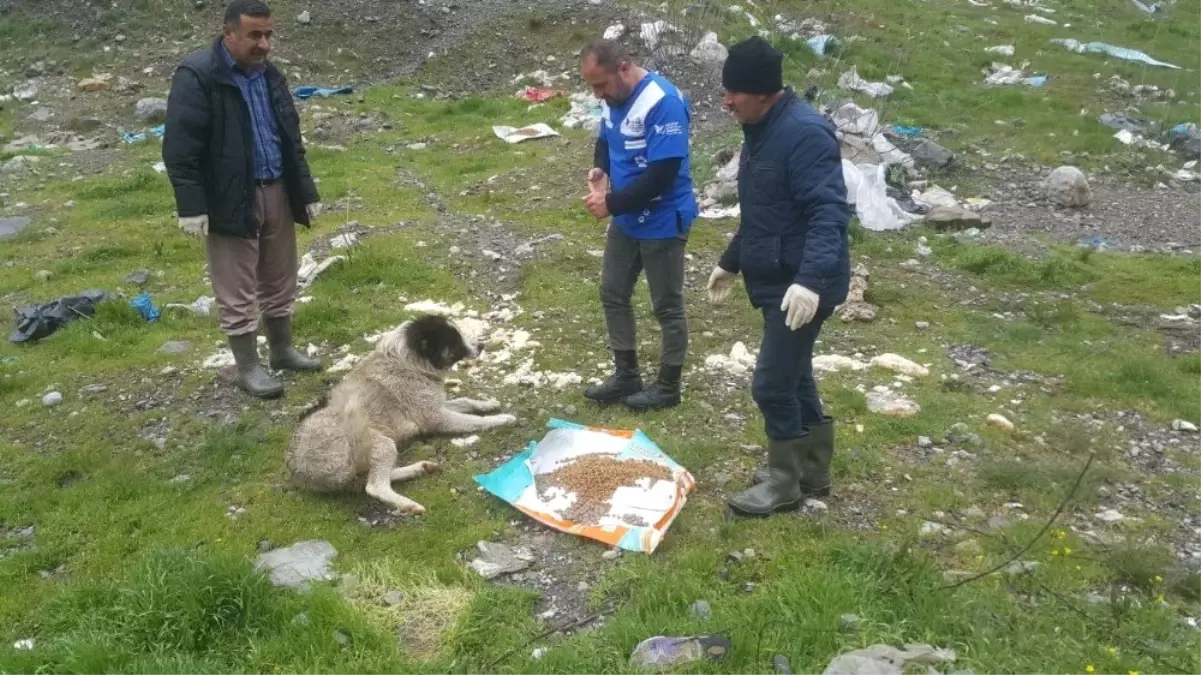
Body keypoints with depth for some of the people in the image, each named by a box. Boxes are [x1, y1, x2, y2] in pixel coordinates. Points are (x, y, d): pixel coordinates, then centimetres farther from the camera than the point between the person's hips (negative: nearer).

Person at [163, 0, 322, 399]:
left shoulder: (269, 75, 9)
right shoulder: (197, 76, -14)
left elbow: (292, 140, 16)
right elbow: (180, 148, -16)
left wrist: (307, 192, 14)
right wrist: (191, 206, -20)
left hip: (277, 193, 7)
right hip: (230, 201, -7)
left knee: (280, 282, 17)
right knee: (237, 293, 3)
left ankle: (282, 351, 34)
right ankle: (248, 367, 16)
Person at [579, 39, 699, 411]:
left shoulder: (663, 103, -26)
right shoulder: (613, 97, 0)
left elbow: (662, 174, -29)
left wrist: (611, 204, -24)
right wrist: (600, 169, -6)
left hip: (662, 222, -9)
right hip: (626, 219, 9)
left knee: (667, 306, 5)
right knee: (612, 294, 15)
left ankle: (668, 386, 21)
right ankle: (626, 375, 30)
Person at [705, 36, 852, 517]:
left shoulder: (804, 133, -20)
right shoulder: (761, 131, 11)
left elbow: (828, 213, -28)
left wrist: (811, 279, -39)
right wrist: (731, 262, 27)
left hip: (802, 286, -10)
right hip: (775, 279, 10)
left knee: (772, 383, -3)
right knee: (794, 376, 18)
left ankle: (785, 482, 15)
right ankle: (812, 471, 33)